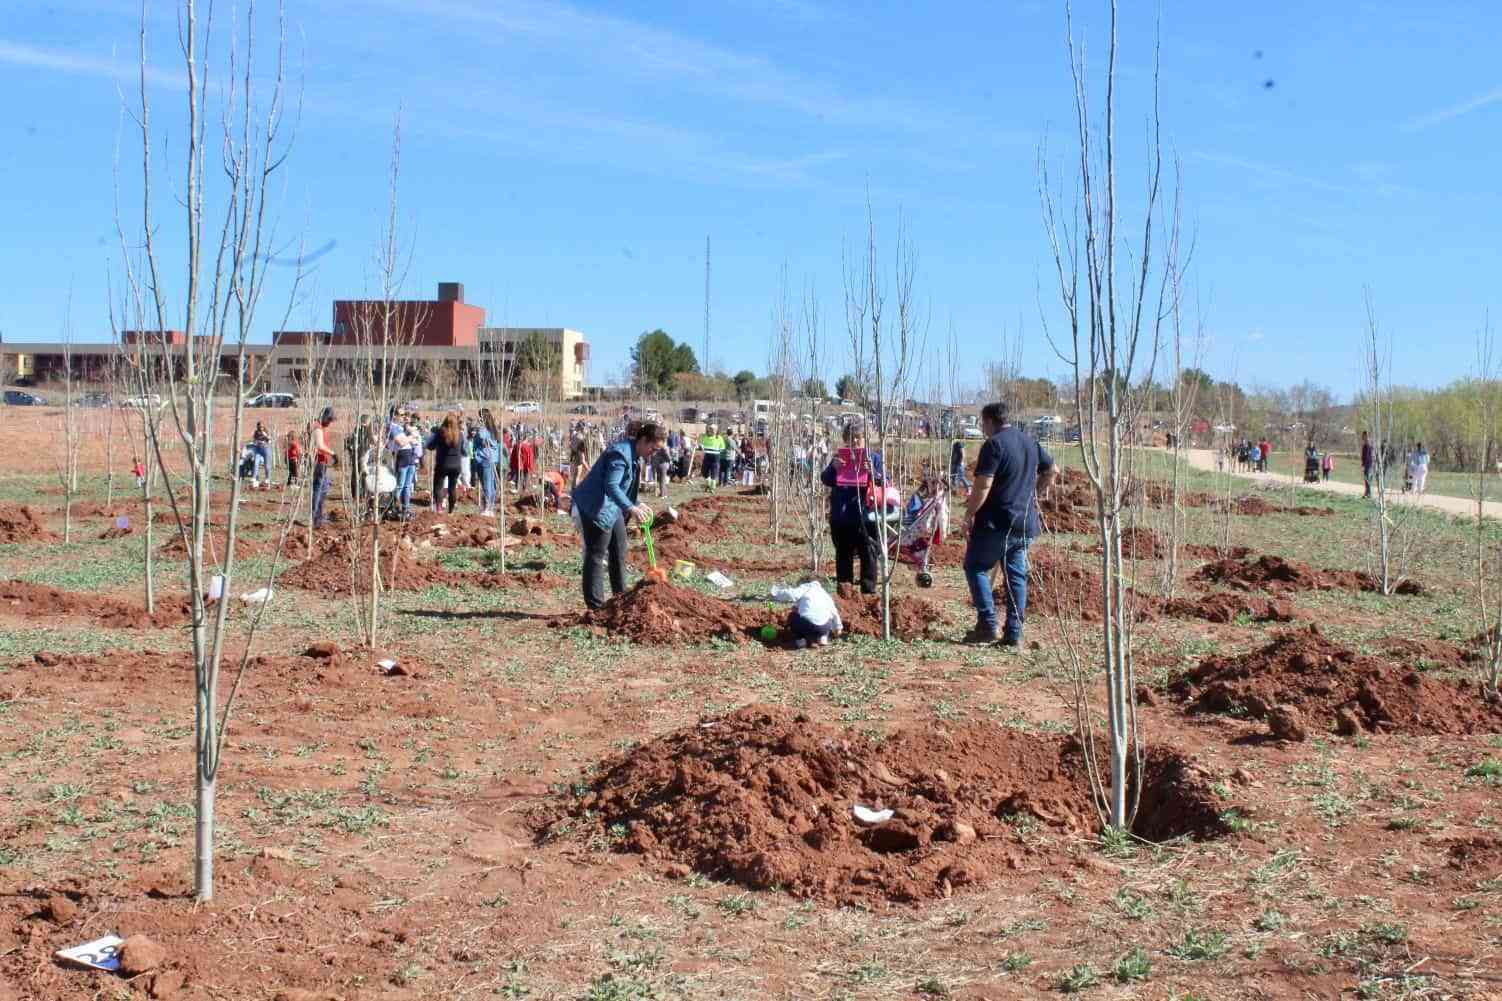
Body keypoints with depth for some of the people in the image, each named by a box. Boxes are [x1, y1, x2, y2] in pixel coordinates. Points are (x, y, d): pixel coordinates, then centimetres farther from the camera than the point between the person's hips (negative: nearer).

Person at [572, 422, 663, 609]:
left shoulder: (633, 455, 10)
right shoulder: (620, 454, -23)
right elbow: (611, 486, -32)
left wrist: (638, 504, 13)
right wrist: (631, 508, -38)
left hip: (612, 508, 10)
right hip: (596, 507, -10)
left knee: (619, 550, 16)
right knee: (596, 555, -5)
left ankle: (621, 596, 27)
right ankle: (595, 605, -3)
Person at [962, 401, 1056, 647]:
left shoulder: (994, 445, -13)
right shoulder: (1031, 443, 12)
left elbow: (983, 486, -19)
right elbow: (1051, 471, 26)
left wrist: (969, 515, -10)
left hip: (996, 522, -7)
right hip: (1026, 523, 7)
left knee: (976, 567, 6)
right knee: (1017, 574, 9)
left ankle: (988, 625, -3)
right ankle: (1014, 633, 8)